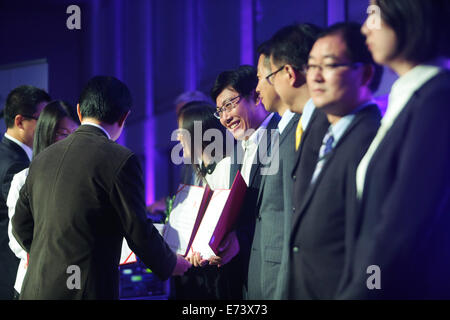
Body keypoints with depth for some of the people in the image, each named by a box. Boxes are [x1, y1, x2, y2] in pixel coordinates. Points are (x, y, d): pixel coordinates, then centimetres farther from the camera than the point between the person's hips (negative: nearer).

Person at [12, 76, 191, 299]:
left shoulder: (42, 158, 11)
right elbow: (139, 232, -7)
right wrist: (170, 264, 11)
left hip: (34, 289, 6)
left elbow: (21, 226, 19)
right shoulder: (121, 160, -8)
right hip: (87, 289, -6)